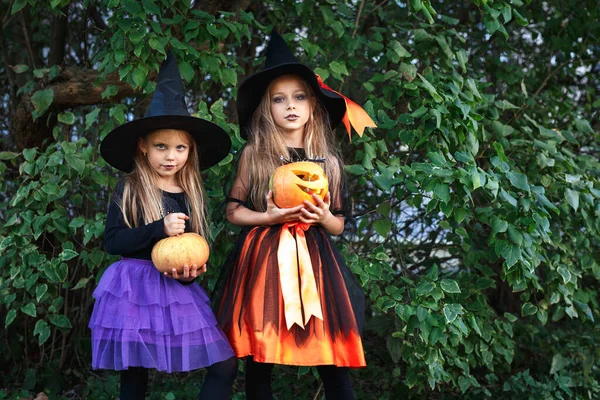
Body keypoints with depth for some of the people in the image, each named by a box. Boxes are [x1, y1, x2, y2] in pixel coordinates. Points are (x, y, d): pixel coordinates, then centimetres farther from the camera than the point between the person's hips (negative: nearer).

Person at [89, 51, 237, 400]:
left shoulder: (194, 194, 7)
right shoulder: (128, 190, -4)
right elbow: (112, 241, -10)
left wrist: (193, 270, -10)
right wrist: (159, 228, -22)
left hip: (178, 289, 4)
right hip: (134, 289, -4)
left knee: (226, 366, -4)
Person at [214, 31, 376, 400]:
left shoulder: (328, 161, 8)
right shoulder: (254, 154, 3)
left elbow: (339, 226, 13)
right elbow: (233, 210, 5)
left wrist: (322, 217, -10)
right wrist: (269, 217, -12)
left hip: (314, 261, 2)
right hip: (263, 261, -1)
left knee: (333, 363, -1)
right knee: (259, 361, 1)